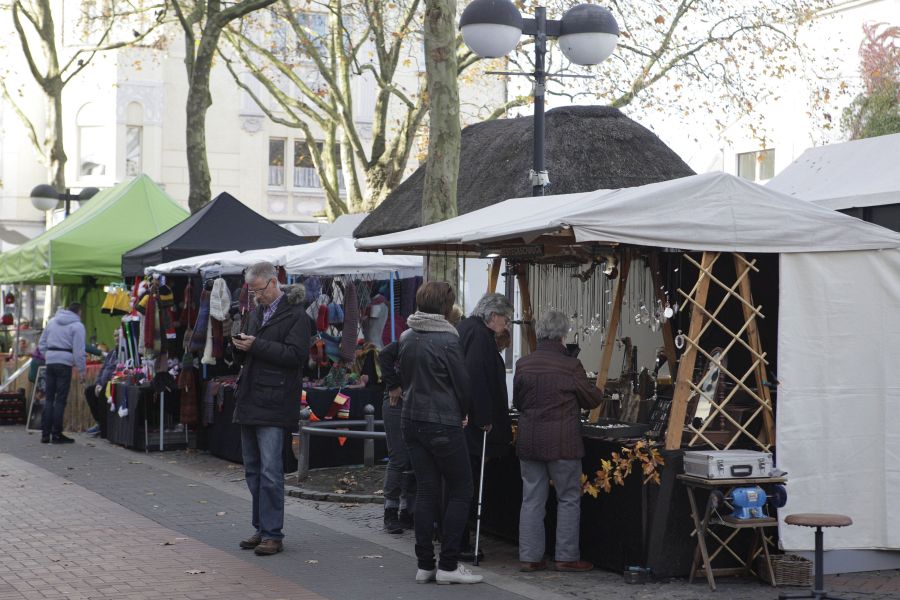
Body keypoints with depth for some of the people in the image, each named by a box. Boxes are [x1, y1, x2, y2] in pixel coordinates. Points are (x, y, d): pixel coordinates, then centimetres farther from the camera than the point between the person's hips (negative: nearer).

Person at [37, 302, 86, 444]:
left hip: (50, 362, 6)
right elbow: (79, 351, -10)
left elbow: (41, 344, 16)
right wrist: (81, 370, -5)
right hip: (65, 363, -5)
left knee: (49, 398, 10)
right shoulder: (77, 326, -5)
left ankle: (45, 433, 10)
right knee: (60, 399, -2)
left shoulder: (52, 322, 14)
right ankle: (56, 434, 0)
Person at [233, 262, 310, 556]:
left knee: (270, 472, -9)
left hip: (273, 405, -9)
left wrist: (256, 346, -18)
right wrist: (241, 347, 3)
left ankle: (273, 534, -5)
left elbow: (296, 355, -18)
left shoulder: (295, 315, -6)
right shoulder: (257, 314, 20)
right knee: (253, 471, 12)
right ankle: (262, 528, 20)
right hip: (249, 403, 9)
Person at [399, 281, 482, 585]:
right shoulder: (447, 339, -15)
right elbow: (462, 384, -9)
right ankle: (448, 565, -1)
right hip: (443, 424, -7)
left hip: (411, 420, 7)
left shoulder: (406, 338, 6)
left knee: (426, 490, 10)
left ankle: (425, 564, 10)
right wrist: (462, 414, 9)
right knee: (460, 491, 3)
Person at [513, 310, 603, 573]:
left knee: (532, 499, 10)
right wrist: (598, 392, 22)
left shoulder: (523, 364, 0)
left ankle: (529, 557, 11)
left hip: (529, 442, 4)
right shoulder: (571, 366, -12)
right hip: (562, 443, -4)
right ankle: (567, 557, 9)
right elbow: (591, 400, 0)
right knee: (568, 499, 8)